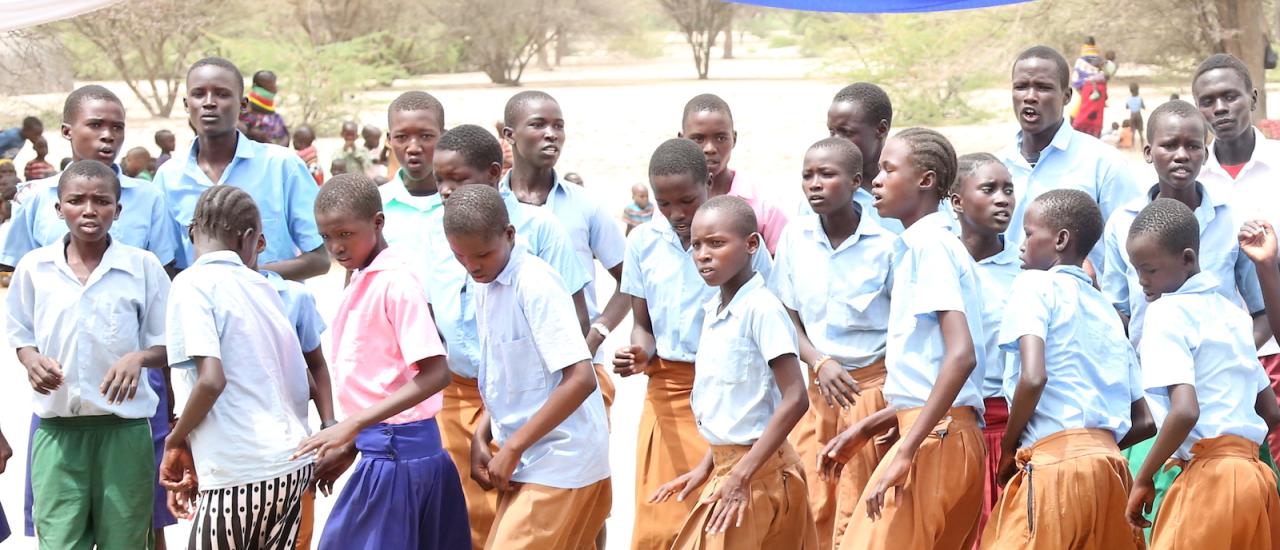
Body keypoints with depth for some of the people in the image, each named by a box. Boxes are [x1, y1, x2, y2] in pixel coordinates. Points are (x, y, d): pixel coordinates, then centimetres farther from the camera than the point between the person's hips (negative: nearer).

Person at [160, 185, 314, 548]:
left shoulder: (194, 283, -6)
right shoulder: (262, 286, 13)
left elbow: (211, 379, -19)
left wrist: (176, 441, -1)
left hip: (241, 474, -7)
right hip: (292, 466, 7)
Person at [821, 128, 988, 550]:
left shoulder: (929, 244, -10)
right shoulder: (928, 244, 18)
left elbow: (961, 354, -22)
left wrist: (905, 451, -24)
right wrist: (866, 429, 21)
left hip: (934, 436, -10)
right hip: (954, 437, 10)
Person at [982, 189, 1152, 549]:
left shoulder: (1037, 284, 1)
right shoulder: (1107, 312, 23)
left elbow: (1034, 377, -15)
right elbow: (1144, 421, 20)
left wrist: (1008, 447, -2)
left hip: (1055, 466, -8)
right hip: (1109, 467, 8)